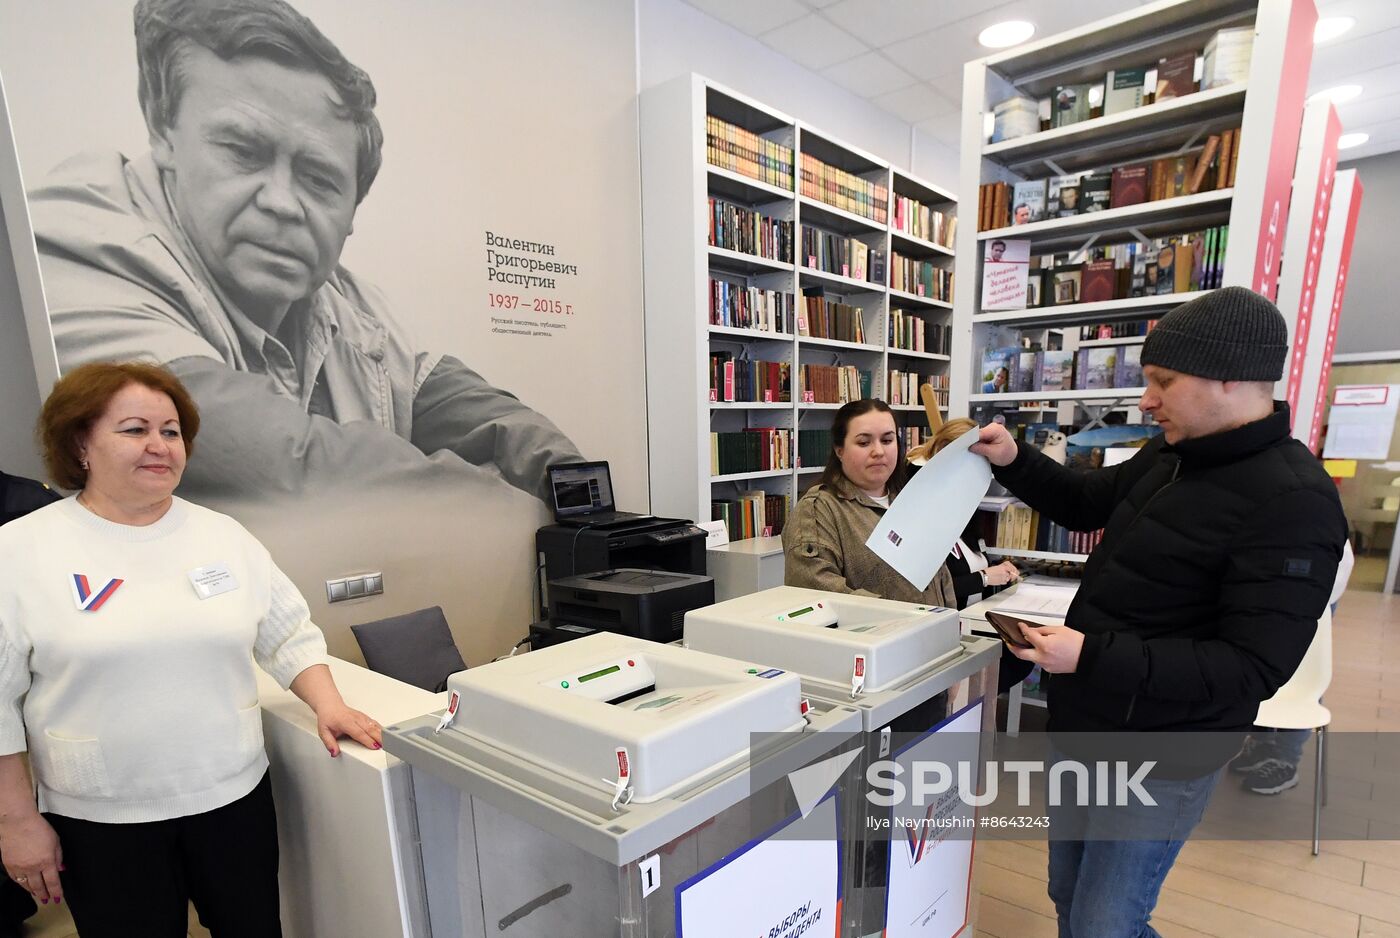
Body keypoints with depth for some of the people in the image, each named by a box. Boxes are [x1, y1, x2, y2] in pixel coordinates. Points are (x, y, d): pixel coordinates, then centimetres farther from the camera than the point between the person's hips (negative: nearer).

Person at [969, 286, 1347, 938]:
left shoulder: (1291, 502, -22)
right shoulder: (1167, 456, 3)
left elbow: (1252, 666, -25)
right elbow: (1086, 504, 19)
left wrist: (1091, 657, -32)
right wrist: (1013, 462, 3)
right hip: (1083, 730, 8)